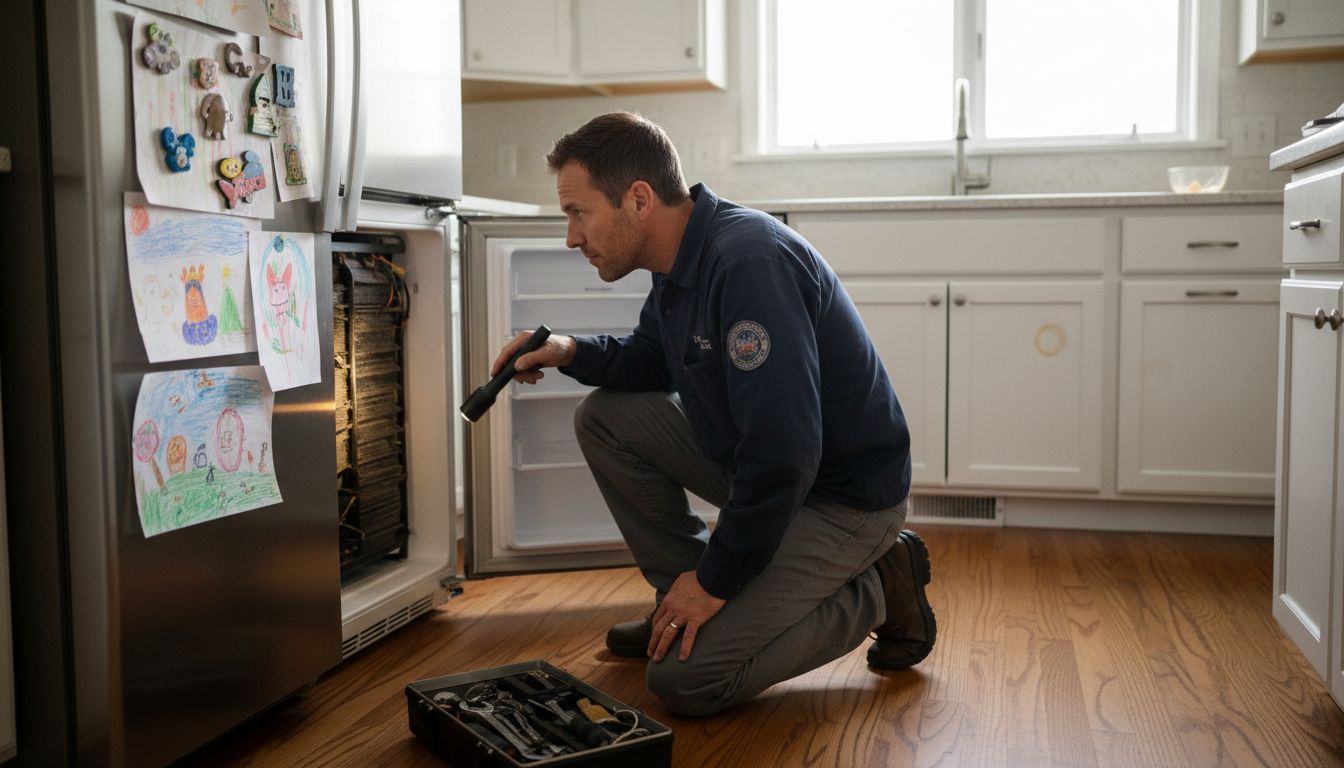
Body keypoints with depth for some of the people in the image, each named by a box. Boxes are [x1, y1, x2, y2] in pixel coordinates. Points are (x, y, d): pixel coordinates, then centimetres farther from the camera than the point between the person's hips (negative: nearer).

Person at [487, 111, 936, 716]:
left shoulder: (750, 262, -29)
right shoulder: (683, 257, 1)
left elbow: (782, 455, -32)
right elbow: (651, 359, 20)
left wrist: (715, 581, -21)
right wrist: (570, 351, 0)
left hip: (842, 498, -9)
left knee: (686, 679, -14)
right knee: (605, 417, 4)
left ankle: (877, 590, 1)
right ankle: (681, 599, 12)